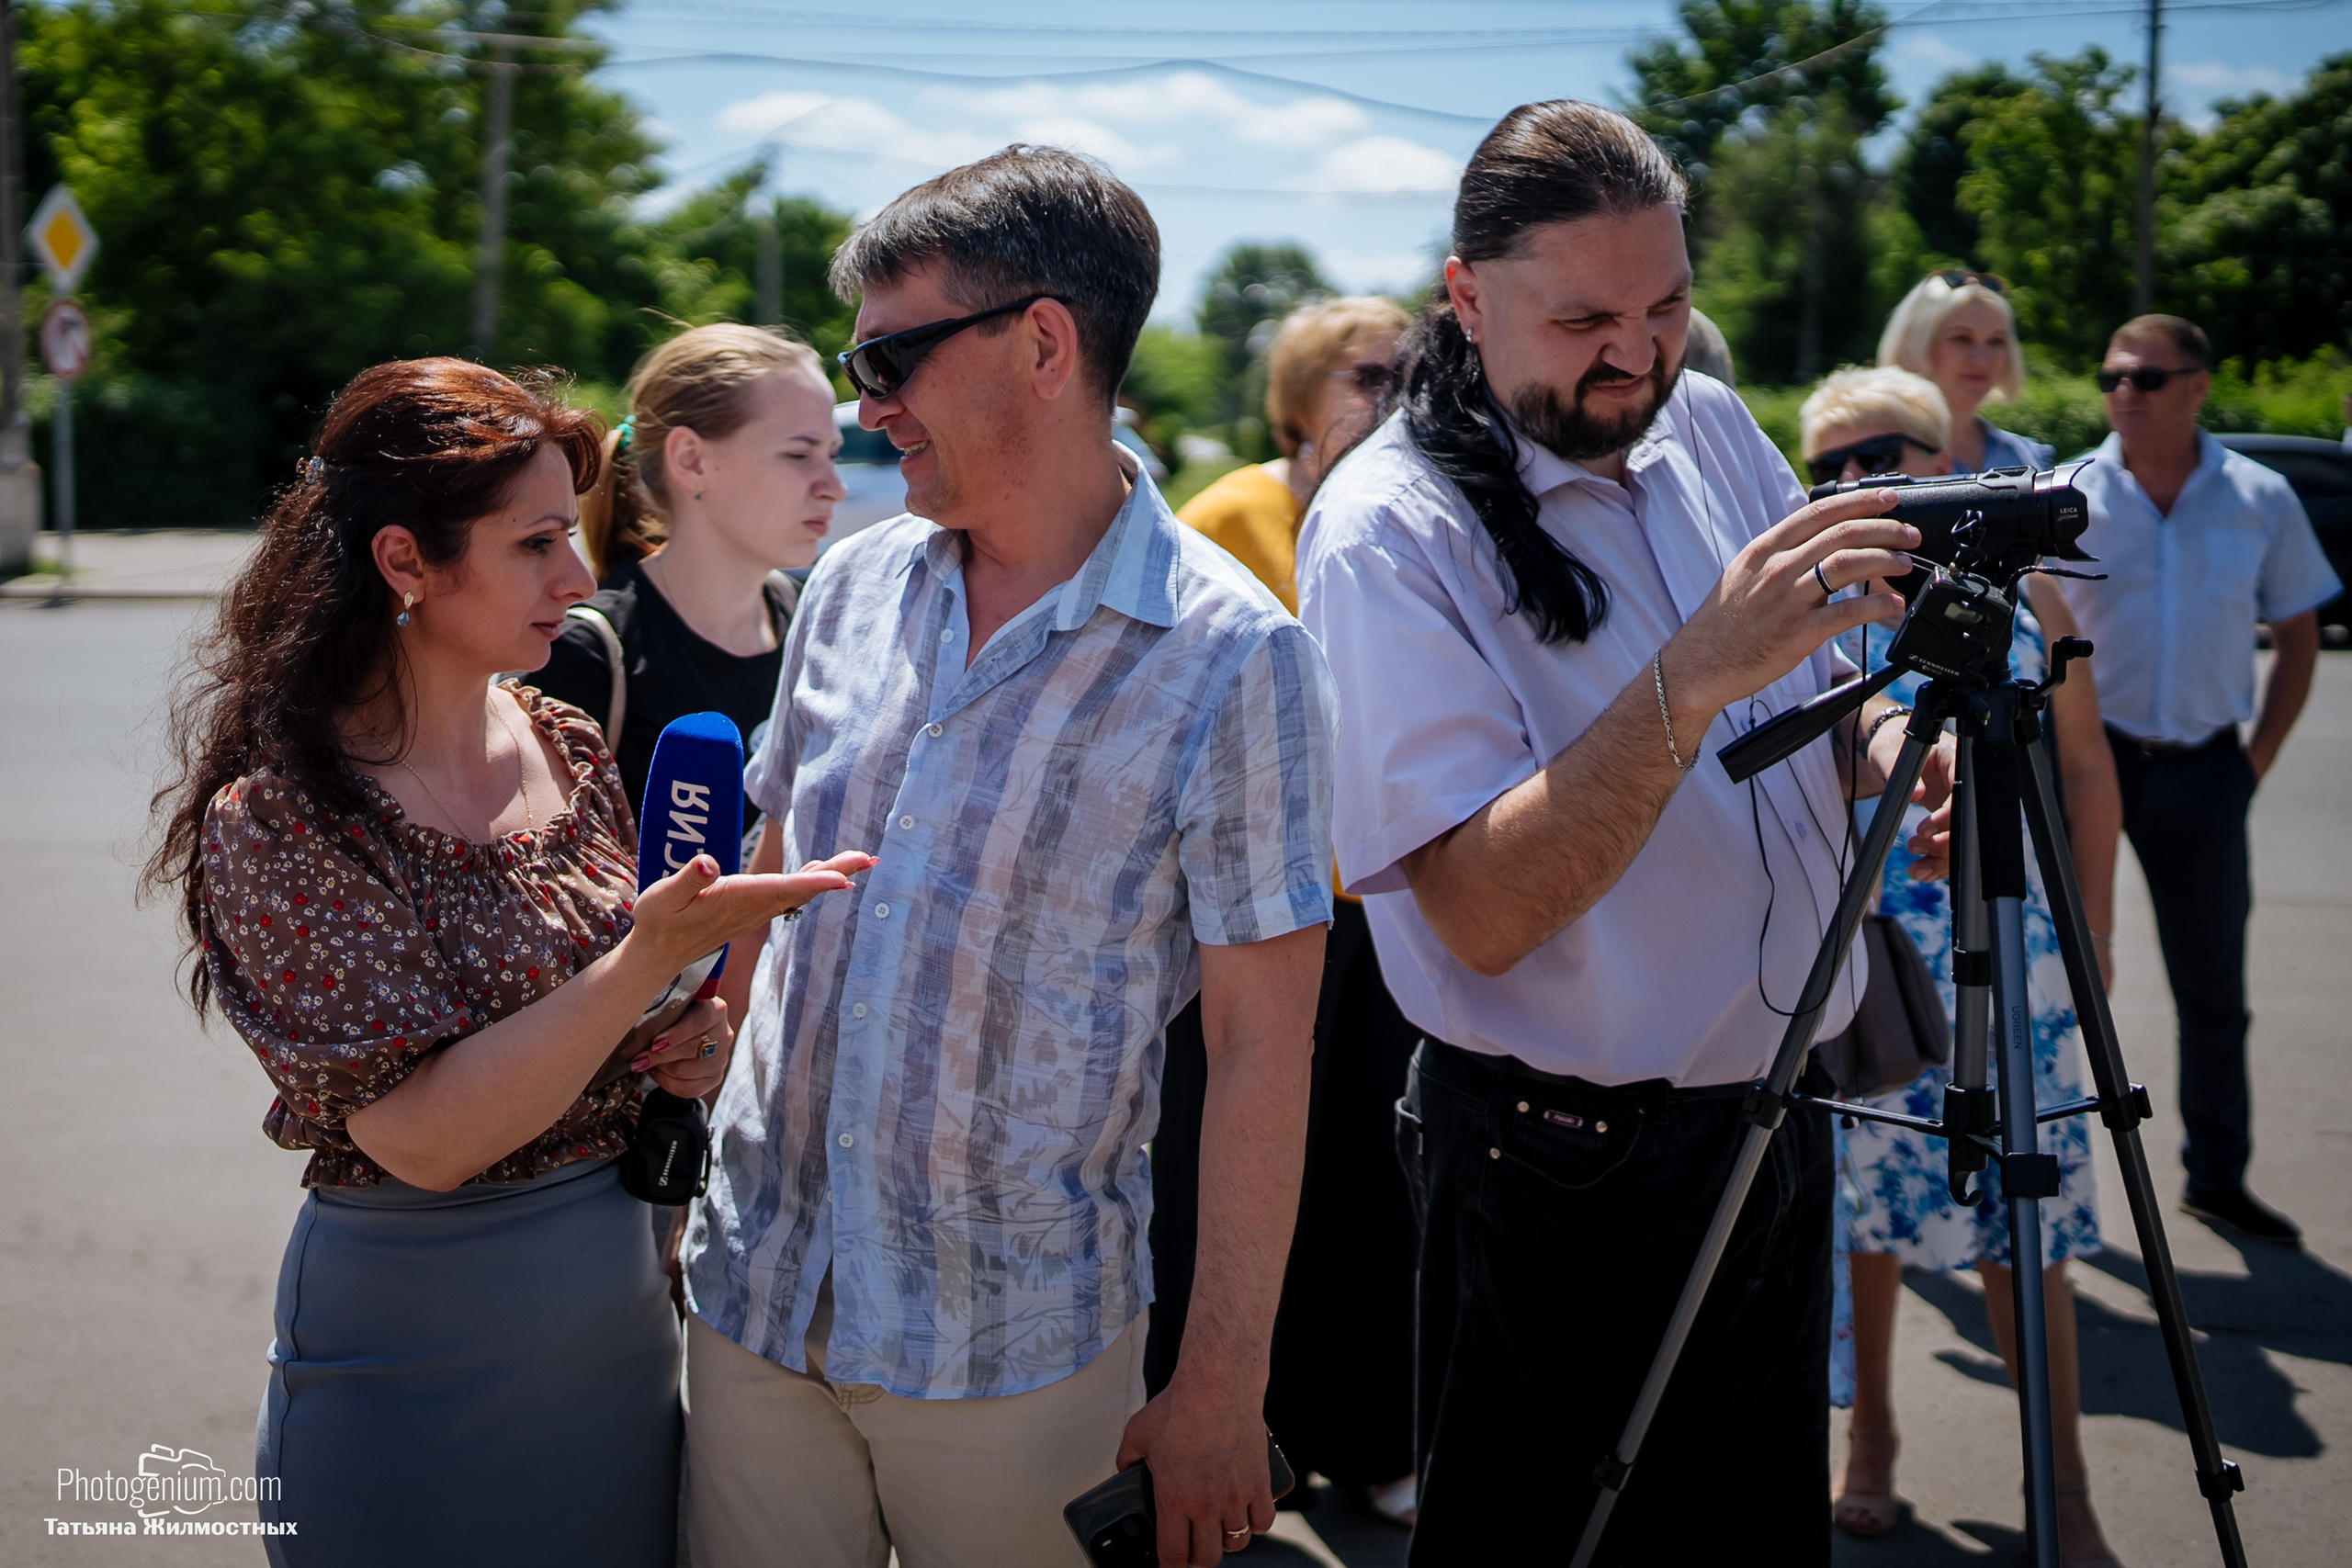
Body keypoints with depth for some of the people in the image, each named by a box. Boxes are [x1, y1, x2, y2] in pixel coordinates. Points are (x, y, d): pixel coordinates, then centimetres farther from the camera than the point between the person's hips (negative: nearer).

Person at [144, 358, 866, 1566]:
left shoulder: (571, 752, 2)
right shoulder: (279, 818, -17)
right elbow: (423, 1137, -24)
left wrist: (687, 1045, -5)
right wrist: (648, 961, -31)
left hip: (624, 1317, 6)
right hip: (418, 1346, -6)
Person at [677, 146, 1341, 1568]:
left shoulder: (1232, 659, -13)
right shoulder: (852, 588, 4)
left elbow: (1261, 1046, -12)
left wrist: (1223, 1388, -11)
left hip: (1012, 1346, -4)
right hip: (754, 1294, 5)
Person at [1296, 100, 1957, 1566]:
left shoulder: (1711, 425, 2)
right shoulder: (1387, 530, -18)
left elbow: (1824, 691, 15)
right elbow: (1483, 914, -26)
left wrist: (1890, 758, -9)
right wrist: (1698, 677, -35)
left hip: (1783, 1103, 6)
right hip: (1566, 1161, -6)